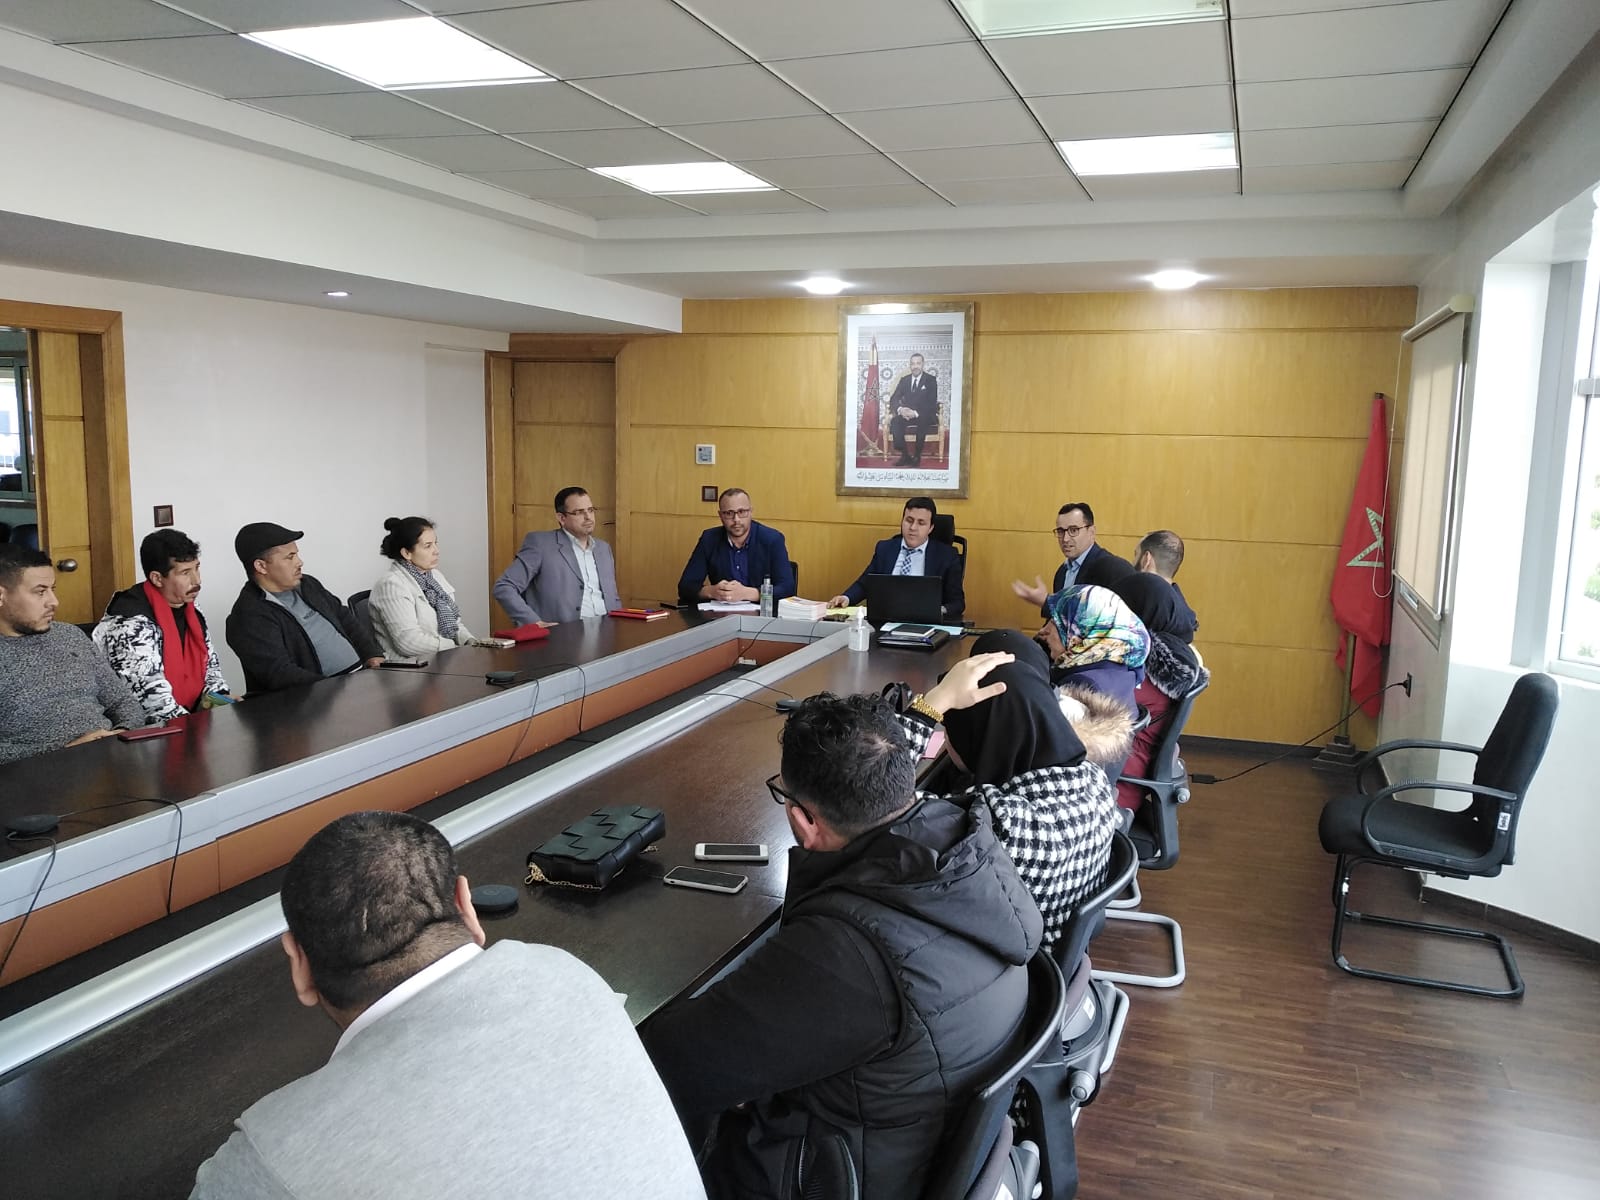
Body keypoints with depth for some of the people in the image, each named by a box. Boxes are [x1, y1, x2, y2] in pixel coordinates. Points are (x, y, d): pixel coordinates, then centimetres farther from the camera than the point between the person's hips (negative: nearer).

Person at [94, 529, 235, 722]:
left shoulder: (193, 615, 9)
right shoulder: (132, 624, -16)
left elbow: (210, 665, 20)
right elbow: (152, 700, -21)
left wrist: (221, 698, 2)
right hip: (144, 729, -7)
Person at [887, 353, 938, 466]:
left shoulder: (931, 380, 2)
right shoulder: (904, 380, 13)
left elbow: (932, 403, -9)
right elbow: (894, 399, 5)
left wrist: (916, 413, -25)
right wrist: (900, 409, -19)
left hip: (925, 416, -3)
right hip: (906, 414, 3)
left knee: (922, 421, -38)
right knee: (894, 421, -29)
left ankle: (917, 456, -26)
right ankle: (905, 455, -24)